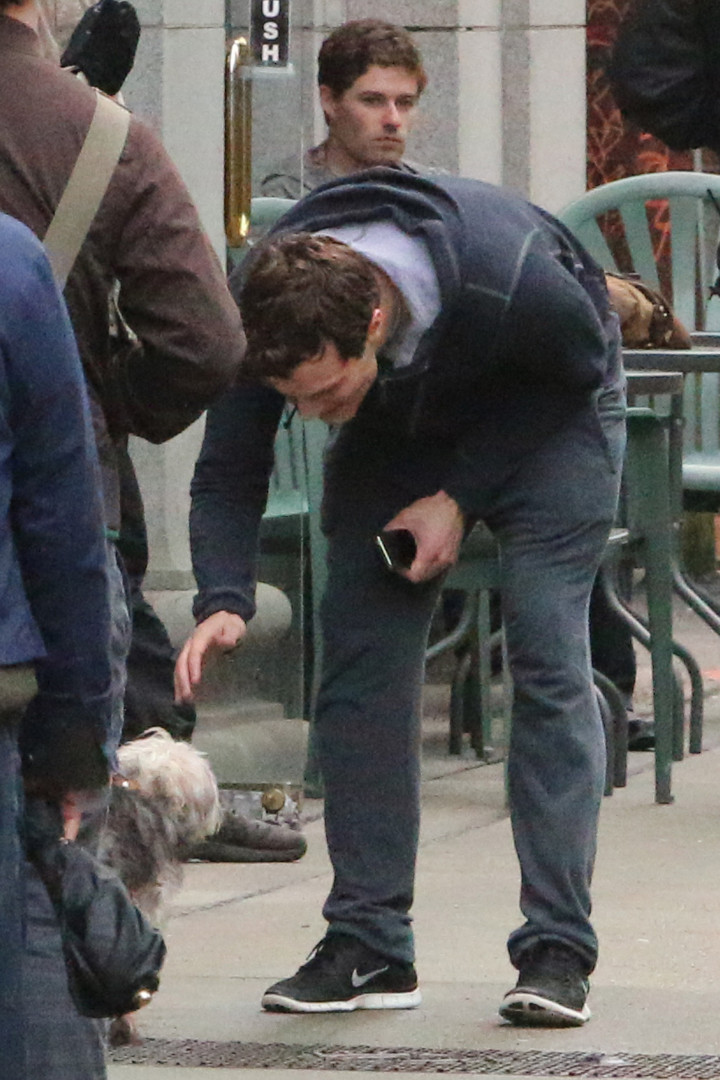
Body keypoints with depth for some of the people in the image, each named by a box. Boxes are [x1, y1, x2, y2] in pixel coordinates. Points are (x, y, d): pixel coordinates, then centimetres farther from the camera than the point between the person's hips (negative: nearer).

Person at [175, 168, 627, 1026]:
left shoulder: (511, 285, -41)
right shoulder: (267, 315, -30)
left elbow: (579, 369, -19)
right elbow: (227, 472, -18)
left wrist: (461, 496, -22)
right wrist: (222, 602, -35)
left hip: (550, 412, -4)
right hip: (395, 432, 4)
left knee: (548, 656, -16)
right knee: (360, 661, -7)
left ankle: (558, 953, -16)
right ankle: (369, 948, -1)